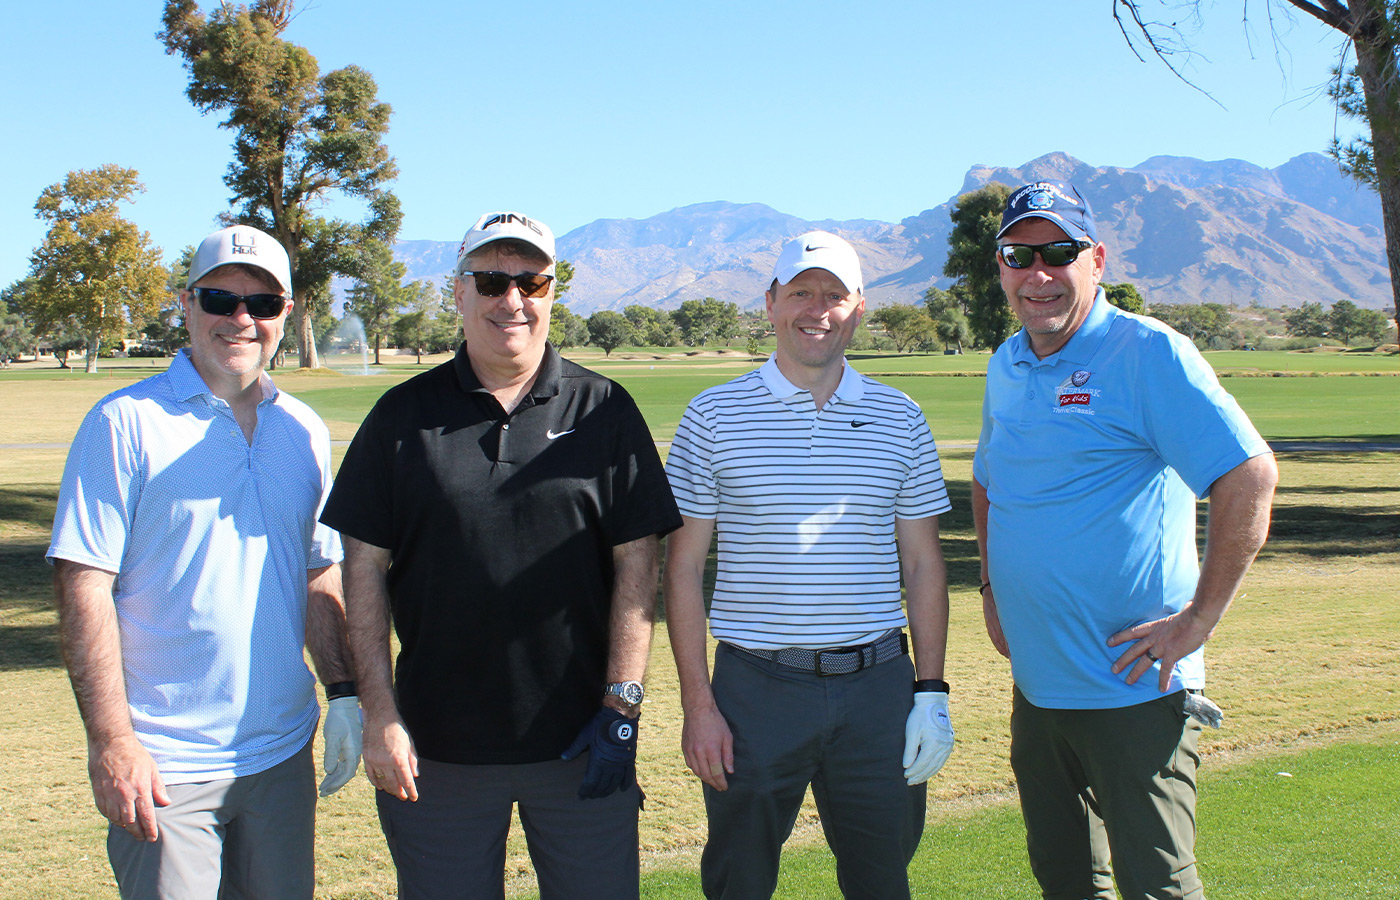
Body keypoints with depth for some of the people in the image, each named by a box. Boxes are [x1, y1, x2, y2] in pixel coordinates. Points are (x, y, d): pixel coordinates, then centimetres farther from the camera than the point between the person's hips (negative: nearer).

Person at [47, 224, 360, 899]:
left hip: (283, 754, 5)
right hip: (164, 766, -5)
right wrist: (111, 742, -15)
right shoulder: (125, 424, -7)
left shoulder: (304, 431, 9)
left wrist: (343, 691, 7)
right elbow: (84, 585, -11)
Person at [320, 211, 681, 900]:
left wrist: (622, 706, -7)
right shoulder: (403, 415, 3)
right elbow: (366, 566, 3)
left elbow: (636, 564, 0)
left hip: (579, 741, 0)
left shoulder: (605, 412, 2)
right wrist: (380, 714, -4)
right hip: (436, 749, 1)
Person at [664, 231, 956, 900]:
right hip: (756, 688, -1)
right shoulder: (714, 416, 1)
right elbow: (683, 568, 0)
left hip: (877, 689, 2)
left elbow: (923, 563, 9)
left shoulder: (900, 419, 7)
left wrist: (931, 692, 2)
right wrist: (696, 702, -5)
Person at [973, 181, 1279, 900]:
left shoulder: (1148, 353, -12)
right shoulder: (1005, 368, 10)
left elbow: (1250, 475, -19)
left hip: (1132, 689, -7)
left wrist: (1200, 618, -19)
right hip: (1035, 681, 7)